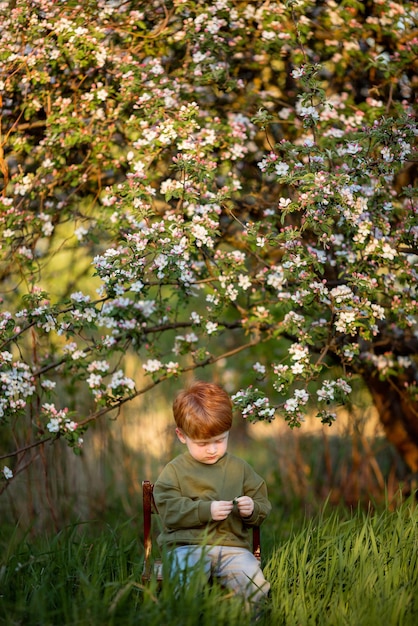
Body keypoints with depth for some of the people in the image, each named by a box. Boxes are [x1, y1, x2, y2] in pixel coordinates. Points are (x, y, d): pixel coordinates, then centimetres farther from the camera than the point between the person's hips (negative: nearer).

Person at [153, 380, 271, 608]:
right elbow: (169, 510, -4)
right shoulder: (175, 470, 8)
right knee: (187, 581, -34)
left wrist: (252, 509, -4)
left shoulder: (240, 468, 16)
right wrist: (207, 510, -15)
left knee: (255, 585, -25)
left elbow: (262, 508, 20)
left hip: (233, 546, 2)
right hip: (187, 545, -2)